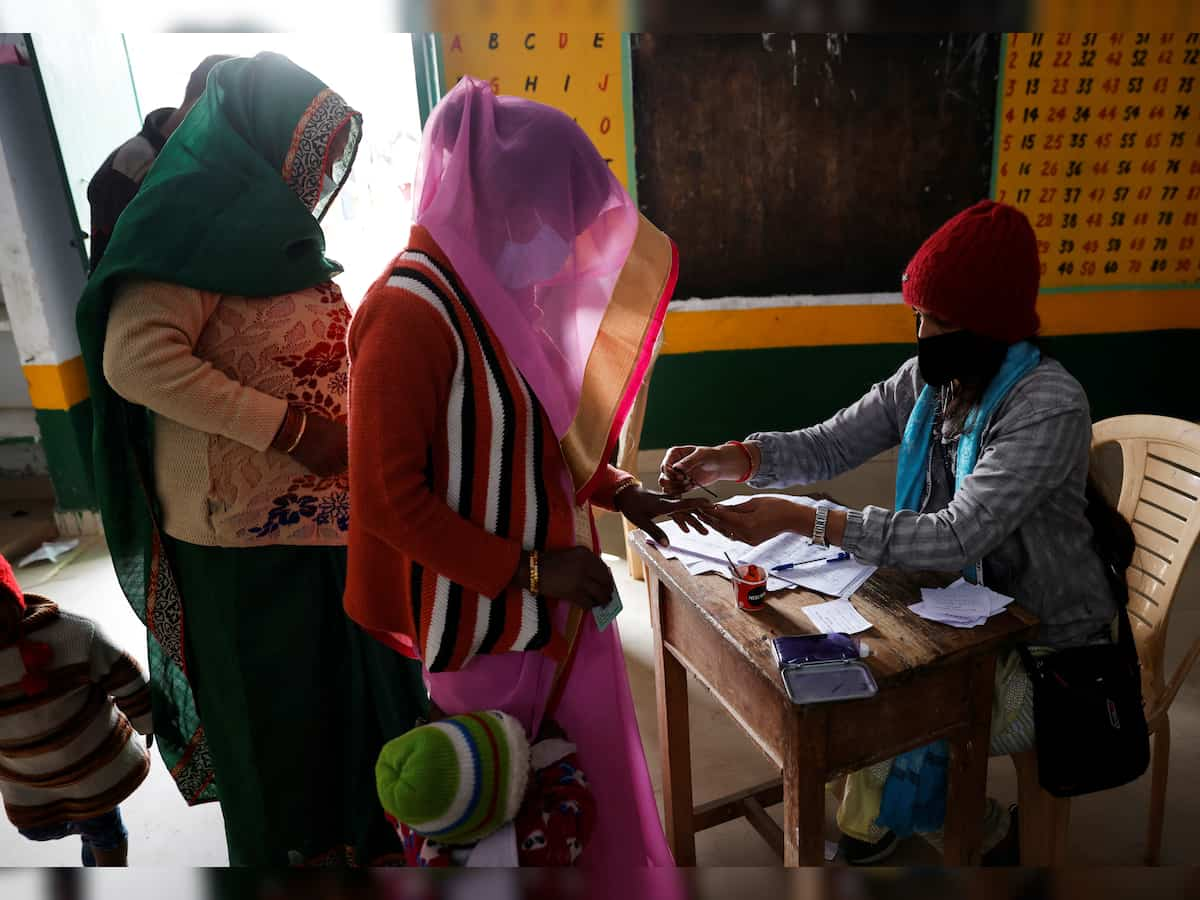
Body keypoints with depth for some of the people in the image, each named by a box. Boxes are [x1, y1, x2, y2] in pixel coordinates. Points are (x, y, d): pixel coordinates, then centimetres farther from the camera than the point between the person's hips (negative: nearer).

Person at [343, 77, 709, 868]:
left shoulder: (502, 285, 4)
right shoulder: (413, 310, -21)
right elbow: (387, 499, -20)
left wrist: (620, 494, 9)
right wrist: (529, 571, -19)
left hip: (553, 598, 8)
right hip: (482, 614, -7)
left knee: (592, 781, 21)